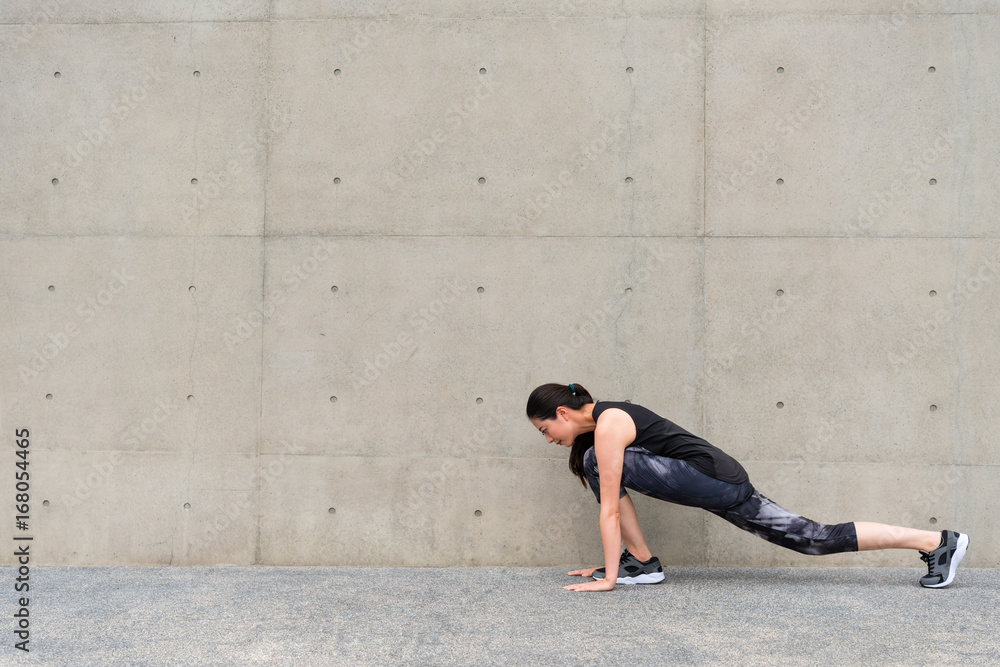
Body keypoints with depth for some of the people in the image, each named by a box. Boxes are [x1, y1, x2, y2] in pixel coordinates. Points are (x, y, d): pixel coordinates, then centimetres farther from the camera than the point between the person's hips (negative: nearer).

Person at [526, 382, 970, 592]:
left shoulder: (607, 427, -14)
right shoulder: (601, 421, 15)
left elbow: (610, 508, -16)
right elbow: (615, 504, 21)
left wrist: (609, 578, -13)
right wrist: (611, 562, 22)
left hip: (713, 479, -10)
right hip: (719, 483, 10)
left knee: (599, 463, -16)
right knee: (817, 540, 10)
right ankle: (939, 542, 15)